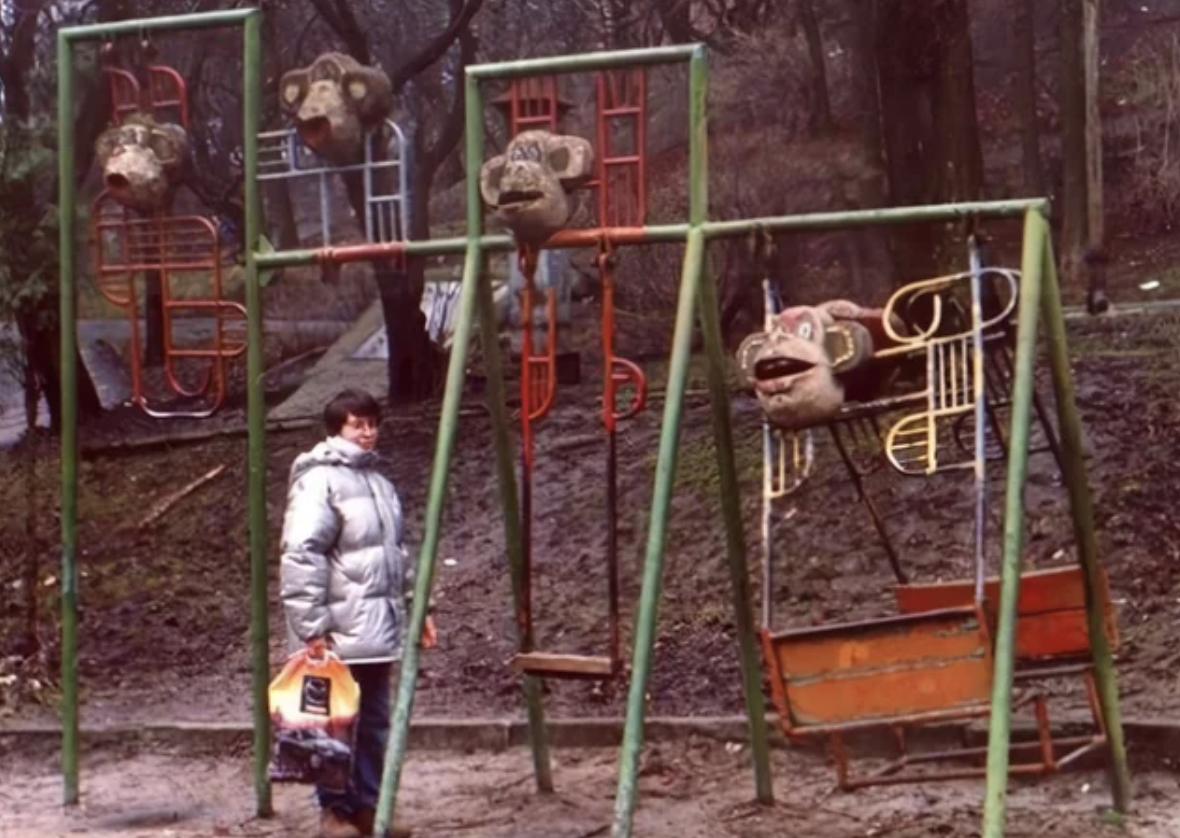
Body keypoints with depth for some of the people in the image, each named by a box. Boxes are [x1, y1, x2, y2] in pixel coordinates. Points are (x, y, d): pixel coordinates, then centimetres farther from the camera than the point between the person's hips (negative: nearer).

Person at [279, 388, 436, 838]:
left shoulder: (378, 481, 16)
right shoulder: (319, 481, -11)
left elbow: (397, 553, 25)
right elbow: (301, 556, -18)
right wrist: (312, 628, -22)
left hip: (378, 628, 8)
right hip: (339, 632, -8)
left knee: (375, 723, 12)